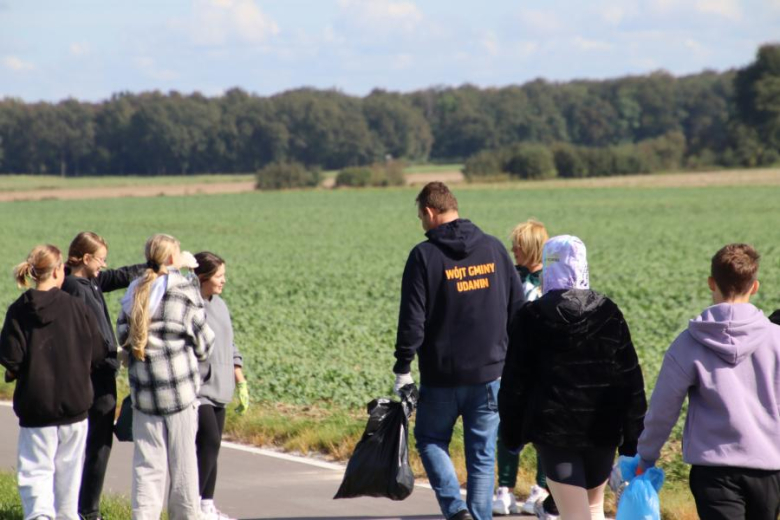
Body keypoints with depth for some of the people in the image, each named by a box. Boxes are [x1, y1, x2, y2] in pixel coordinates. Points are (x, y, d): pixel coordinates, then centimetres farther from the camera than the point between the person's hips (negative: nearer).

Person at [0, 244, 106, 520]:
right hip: (74, 404, 1)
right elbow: (98, 354, -2)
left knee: (35, 469, 3)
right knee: (68, 469, 17)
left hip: (35, 406, -1)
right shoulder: (77, 307, -7)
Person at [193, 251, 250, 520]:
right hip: (196, 390, -8)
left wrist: (241, 383, 18)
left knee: (210, 447, 10)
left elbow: (230, 348, 21)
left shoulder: (220, 306, 13)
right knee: (209, 442, -16)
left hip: (218, 391, 8)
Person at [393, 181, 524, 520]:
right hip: (489, 372, 3)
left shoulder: (425, 255, -9)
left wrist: (403, 369, -5)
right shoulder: (494, 248, 4)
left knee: (430, 439, 14)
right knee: (482, 453, 9)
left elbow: (412, 320, -11)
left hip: (441, 375, -3)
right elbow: (518, 307, 8)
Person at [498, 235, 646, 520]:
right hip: (603, 430, 3)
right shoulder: (608, 313, 2)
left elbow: (515, 382, -3)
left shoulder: (531, 317, -4)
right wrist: (633, 439, 6)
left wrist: (512, 432, 8)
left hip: (554, 430, -3)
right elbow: (630, 379, 2)